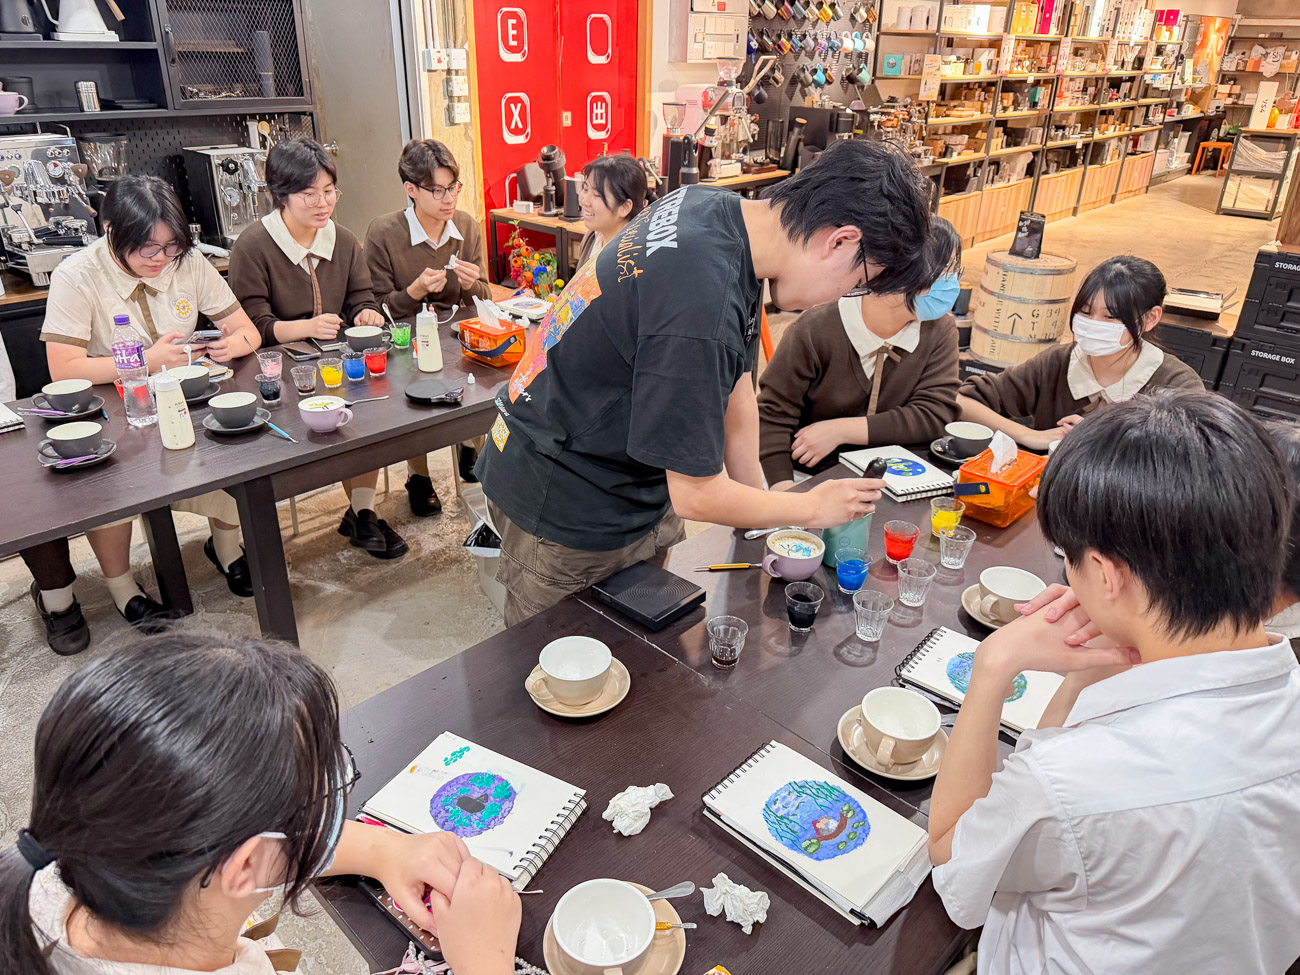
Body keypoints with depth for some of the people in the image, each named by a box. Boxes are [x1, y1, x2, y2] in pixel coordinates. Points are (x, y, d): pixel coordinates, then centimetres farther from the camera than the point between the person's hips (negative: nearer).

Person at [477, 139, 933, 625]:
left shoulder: (716, 206, -5)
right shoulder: (700, 309, -35)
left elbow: (735, 383, 5)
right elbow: (696, 495, -23)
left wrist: (758, 511, 9)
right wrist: (811, 508, -6)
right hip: (566, 513, -9)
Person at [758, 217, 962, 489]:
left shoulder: (939, 331, -1)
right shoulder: (815, 331, -14)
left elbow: (934, 415, -8)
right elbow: (772, 415, -11)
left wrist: (841, 430, -16)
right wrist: (784, 493, -24)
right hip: (808, 476, -3)